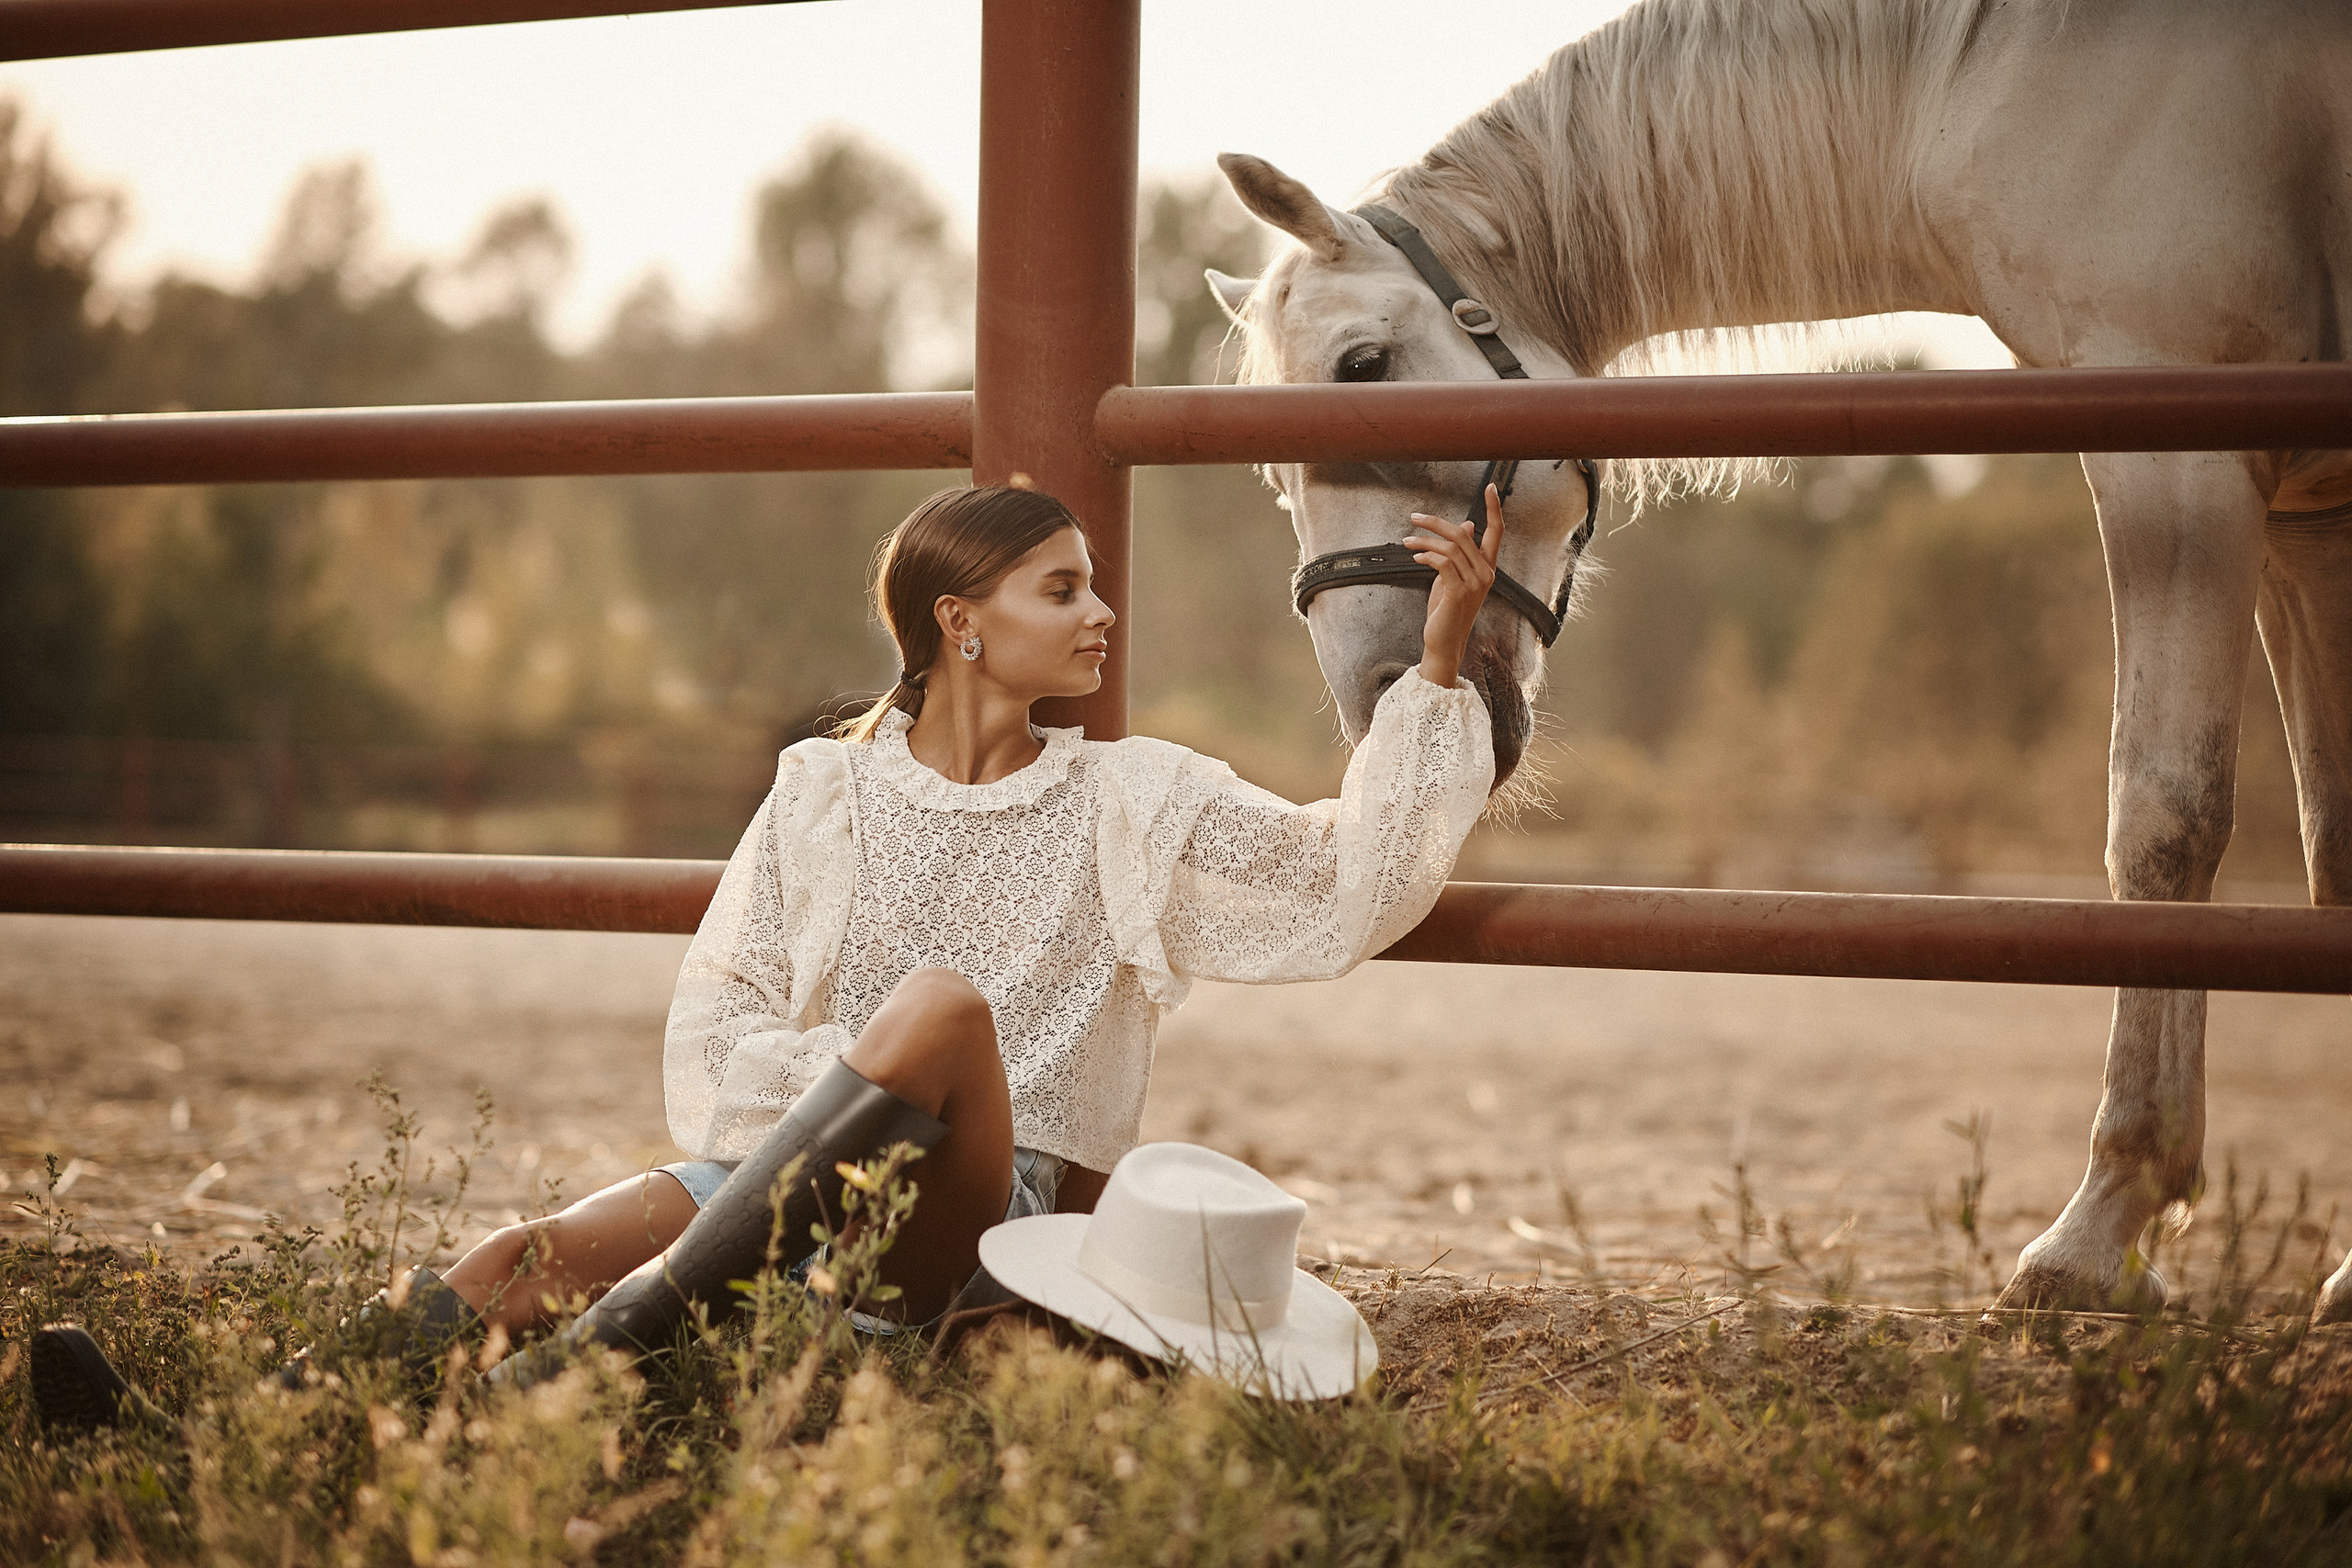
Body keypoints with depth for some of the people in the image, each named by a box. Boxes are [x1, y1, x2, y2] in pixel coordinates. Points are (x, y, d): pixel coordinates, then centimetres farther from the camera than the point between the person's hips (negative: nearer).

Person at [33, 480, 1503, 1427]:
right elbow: (711, 1038, 7)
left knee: (945, 999, -34)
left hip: (1006, 1202, -2)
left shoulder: (1134, 806, 9)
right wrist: (845, 1081, -13)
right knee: (538, 1256, -27)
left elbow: (1350, 882, 2)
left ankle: (627, 1327, -44)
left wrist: (1440, 661, -3)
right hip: (794, 1164, 2)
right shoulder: (826, 794, 11)